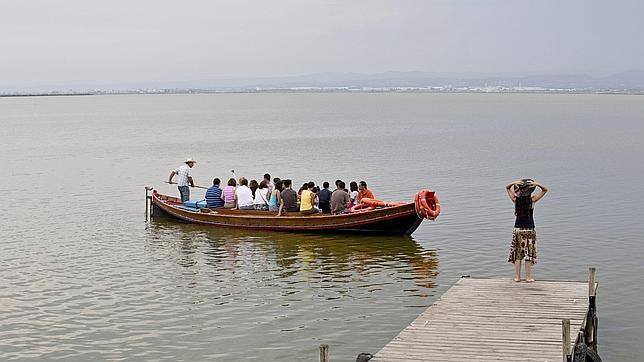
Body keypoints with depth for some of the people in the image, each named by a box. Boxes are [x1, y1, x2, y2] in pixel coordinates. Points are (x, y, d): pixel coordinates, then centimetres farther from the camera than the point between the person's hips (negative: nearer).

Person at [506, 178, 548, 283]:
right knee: (529, 253, 6)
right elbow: (545, 190, -1)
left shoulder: (516, 199, -7)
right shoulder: (532, 200, -11)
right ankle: (528, 277, 6)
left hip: (518, 229, 2)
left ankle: (517, 277, 9)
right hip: (529, 229, -1)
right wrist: (537, 184, -18)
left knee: (517, 254, 9)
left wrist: (514, 183, -13)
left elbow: (507, 187, 7)